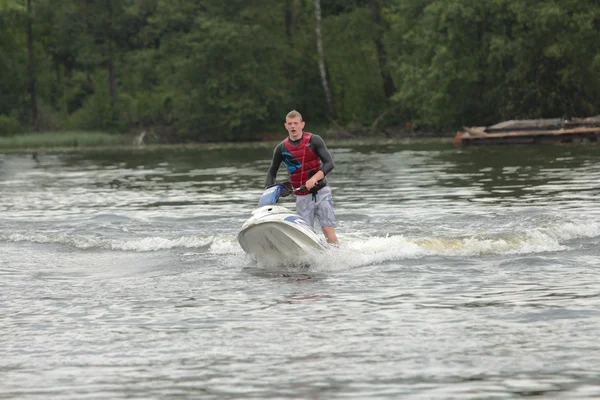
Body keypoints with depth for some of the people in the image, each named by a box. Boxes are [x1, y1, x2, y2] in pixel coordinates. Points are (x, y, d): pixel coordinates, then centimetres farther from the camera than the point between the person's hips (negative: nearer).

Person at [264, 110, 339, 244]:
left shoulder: (314, 140, -4)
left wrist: (314, 178, -26)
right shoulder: (281, 148, 4)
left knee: (328, 230, -13)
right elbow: (272, 172, 17)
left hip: (321, 191, -3)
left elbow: (329, 163, -11)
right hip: (302, 196, 3)